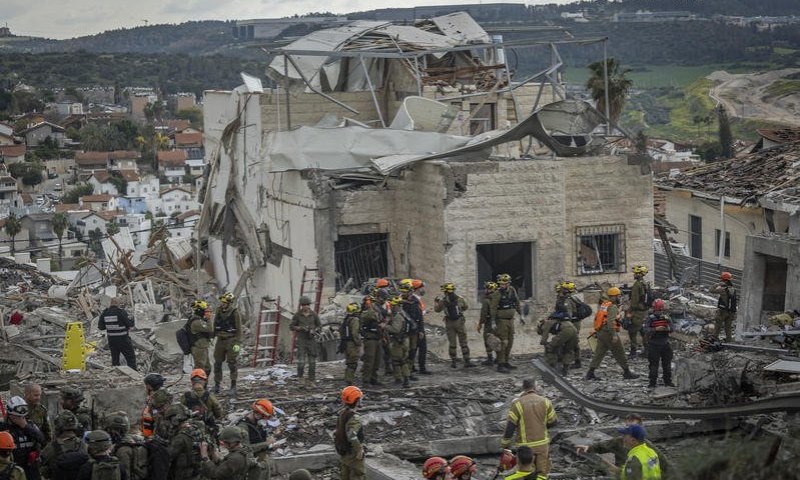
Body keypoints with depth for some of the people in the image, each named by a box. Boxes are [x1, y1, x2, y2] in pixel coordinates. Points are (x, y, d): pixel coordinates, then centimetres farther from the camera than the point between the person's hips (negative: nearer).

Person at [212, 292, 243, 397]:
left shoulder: (235, 313, -10)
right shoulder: (219, 311, 6)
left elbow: (239, 329, -9)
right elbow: (215, 326, 16)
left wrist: (238, 343, -14)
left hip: (231, 340, -5)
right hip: (220, 340, 5)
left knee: (232, 363, -6)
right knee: (217, 363, 9)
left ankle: (233, 386, -3)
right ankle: (217, 384, 20)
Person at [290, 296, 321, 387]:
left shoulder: (314, 314, -1)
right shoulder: (297, 315, -4)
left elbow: (319, 326, 8)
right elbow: (291, 326, 2)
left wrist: (314, 330, -13)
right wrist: (300, 328, -15)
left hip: (311, 339, 2)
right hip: (301, 340, -2)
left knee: (312, 361, 3)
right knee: (301, 361, -10)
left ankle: (311, 379, 13)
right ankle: (300, 376, 15)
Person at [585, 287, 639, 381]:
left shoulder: (603, 305, 12)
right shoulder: (613, 307, -15)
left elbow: (597, 317, 17)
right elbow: (611, 322, -25)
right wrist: (614, 335, -26)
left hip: (600, 332, 8)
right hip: (609, 333, -8)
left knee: (599, 353, 9)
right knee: (619, 353, 3)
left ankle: (590, 373, 4)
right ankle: (627, 372, 11)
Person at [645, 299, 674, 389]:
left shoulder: (666, 317, 3)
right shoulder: (651, 318, -6)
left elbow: (672, 328, -1)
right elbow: (646, 329, -17)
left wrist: (668, 329, -22)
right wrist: (656, 329, -30)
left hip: (665, 343, 4)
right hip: (654, 344, -4)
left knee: (667, 363, 11)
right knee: (654, 364, -3)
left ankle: (668, 381, 21)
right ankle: (652, 383, 1)